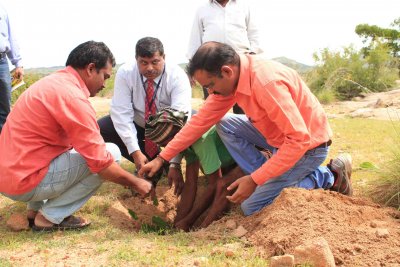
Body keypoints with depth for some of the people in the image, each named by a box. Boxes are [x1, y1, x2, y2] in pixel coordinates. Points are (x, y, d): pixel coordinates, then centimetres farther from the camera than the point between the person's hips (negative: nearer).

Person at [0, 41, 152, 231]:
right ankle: (50, 217, -2)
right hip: (24, 181, -10)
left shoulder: (54, 82, 10)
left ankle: (35, 209, 18)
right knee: (111, 153, -9)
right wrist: (136, 183, -3)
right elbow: (101, 163, -19)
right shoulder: (72, 96, -20)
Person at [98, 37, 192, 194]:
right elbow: (121, 112, -25)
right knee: (98, 130, -21)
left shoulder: (177, 76, -27)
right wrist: (135, 151, -35)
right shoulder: (125, 73, -21)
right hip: (137, 125, 2)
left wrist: (175, 164, -44)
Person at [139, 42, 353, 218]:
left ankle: (327, 177, 3)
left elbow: (299, 139, -33)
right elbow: (201, 120, -2)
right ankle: (268, 181, 1)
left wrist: (254, 180, -30)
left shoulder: (266, 83, -34)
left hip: (309, 144, -8)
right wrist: (162, 158, -5)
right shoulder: (232, 76, -7)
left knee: (251, 207, -4)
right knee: (226, 125, 1)